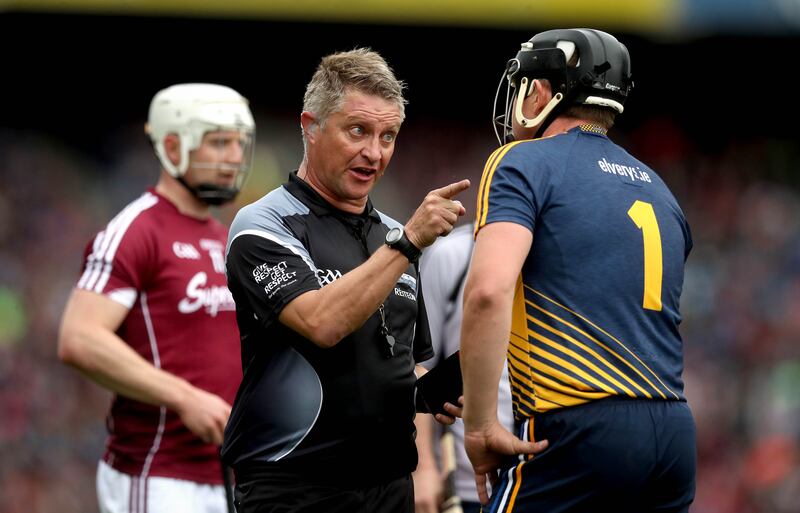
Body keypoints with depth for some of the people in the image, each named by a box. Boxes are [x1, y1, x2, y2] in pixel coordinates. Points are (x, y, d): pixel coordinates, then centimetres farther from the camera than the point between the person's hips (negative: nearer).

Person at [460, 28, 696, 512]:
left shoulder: (525, 163, -1)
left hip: (579, 434, -7)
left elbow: (489, 291, -17)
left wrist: (479, 425, -12)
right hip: (676, 435, 7)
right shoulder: (657, 187, 21)